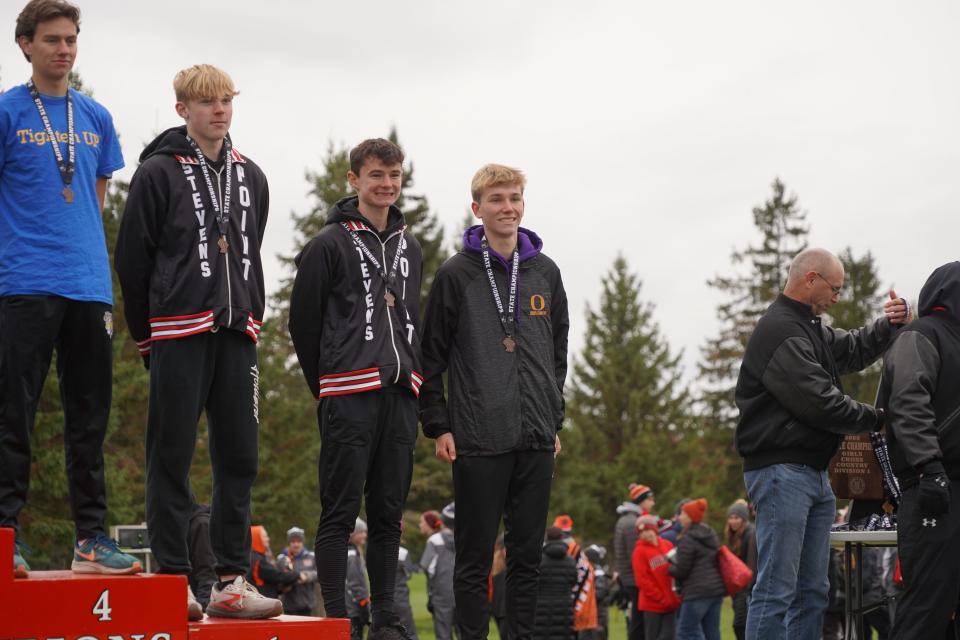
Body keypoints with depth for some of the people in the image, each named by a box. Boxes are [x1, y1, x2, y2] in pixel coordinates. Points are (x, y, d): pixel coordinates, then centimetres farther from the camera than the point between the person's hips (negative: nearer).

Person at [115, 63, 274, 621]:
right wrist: (147, 337, -2)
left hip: (237, 335, 5)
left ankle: (233, 581, 8)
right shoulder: (159, 172, -2)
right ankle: (174, 581, 2)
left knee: (240, 459, 4)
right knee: (172, 459, -2)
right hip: (179, 333, -5)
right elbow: (132, 259, -2)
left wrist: (251, 318, 12)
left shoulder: (251, 177, 15)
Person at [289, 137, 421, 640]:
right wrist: (324, 386, 2)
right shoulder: (329, 245, -2)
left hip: (399, 396, 6)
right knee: (340, 512, -5)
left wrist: (410, 377, 14)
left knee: (389, 515, 8)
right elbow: (303, 321, -1)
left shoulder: (410, 248, 18)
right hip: (349, 397, -6)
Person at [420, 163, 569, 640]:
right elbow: (430, 357, -1)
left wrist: (555, 419, 12)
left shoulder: (545, 272, 11)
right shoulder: (457, 274, -1)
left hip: (536, 440, 4)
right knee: (475, 556, 0)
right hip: (478, 440, -4)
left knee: (528, 554, 8)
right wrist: (438, 426, -5)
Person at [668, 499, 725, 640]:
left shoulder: (688, 540, -10)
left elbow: (681, 570, -11)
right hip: (716, 588, 9)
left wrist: (667, 568, 10)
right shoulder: (710, 535, 17)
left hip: (697, 592, -9)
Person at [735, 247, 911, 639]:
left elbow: (853, 350, 30)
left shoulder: (811, 330, 19)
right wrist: (876, 419, -6)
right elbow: (818, 402, -19)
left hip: (814, 474, 11)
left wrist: (890, 324, 10)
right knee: (776, 591, -13)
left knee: (812, 592, 10)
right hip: (781, 471, -11)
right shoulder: (780, 330, -13)